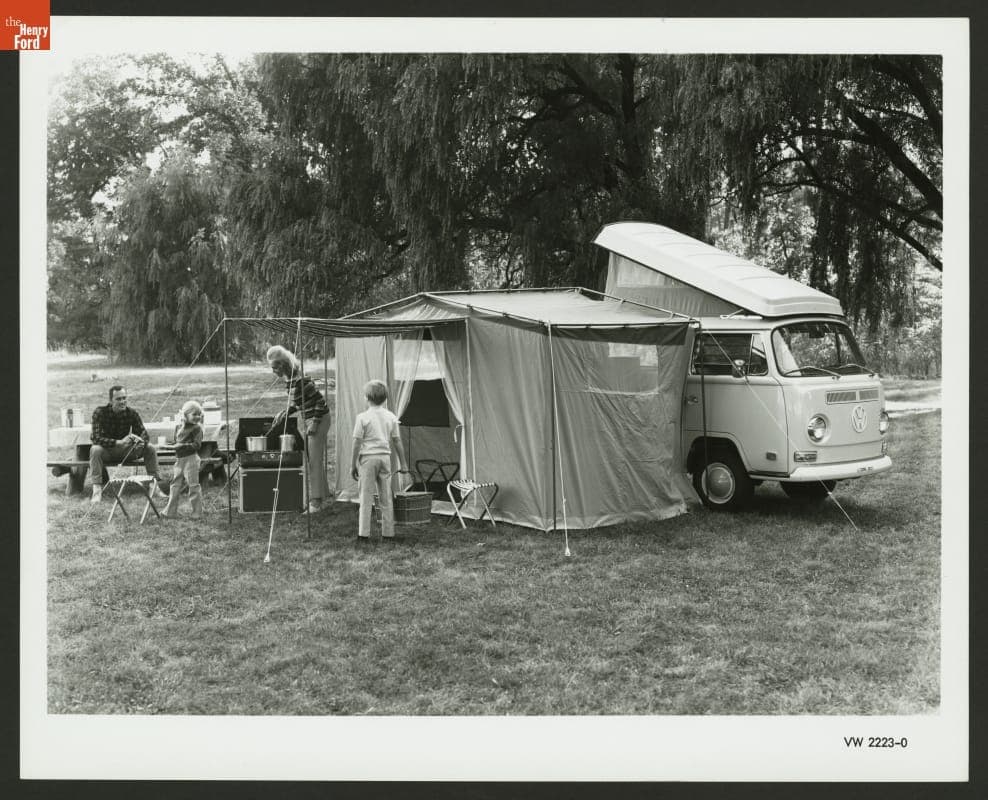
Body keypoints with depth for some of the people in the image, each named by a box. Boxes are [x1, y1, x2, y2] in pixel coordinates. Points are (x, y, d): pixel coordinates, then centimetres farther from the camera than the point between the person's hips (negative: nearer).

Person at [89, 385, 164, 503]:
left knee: (150, 448, -17)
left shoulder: (132, 413, -7)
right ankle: (97, 489, -38)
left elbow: (144, 433, -10)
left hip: (126, 451, 3)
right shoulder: (100, 412, -18)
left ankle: (154, 486, -14)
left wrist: (140, 440, -37)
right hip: (107, 451, -3)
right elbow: (96, 438, -29)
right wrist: (119, 442, -42)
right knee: (95, 449, -36)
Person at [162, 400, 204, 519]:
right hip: (179, 459, 7)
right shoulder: (179, 427, 11)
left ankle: (197, 512, 5)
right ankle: (170, 511, 21)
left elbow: (197, 445, -17)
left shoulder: (197, 428, -9)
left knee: (193, 485, -3)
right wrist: (174, 446, 2)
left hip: (191, 458, -7)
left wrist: (183, 446, -22)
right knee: (175, 485, 12)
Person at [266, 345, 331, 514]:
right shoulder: (289, 380, 7)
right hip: (306, 420, 9)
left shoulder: (300, 380, -22)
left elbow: (319, 401, -20)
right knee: (307, 459, 11)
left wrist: (315, 423, -21)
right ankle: (312, 498, 18)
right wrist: (284, 413, 7)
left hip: (318, 419, -9)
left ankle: (316, 501, -1)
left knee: (314, 460, -6)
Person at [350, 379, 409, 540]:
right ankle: (388, 533, 11)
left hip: (368, 457, -4)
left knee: (366, 497, 0)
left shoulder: (363, 417, -6)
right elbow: (397, 441, 8)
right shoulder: (391, 417, 6)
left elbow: (357, 442, -7)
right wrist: (403, 463, 14)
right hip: (385, 456, 4)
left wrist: (353, 464, -1)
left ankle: (363, 533, 0)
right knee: (386, 498, 8)